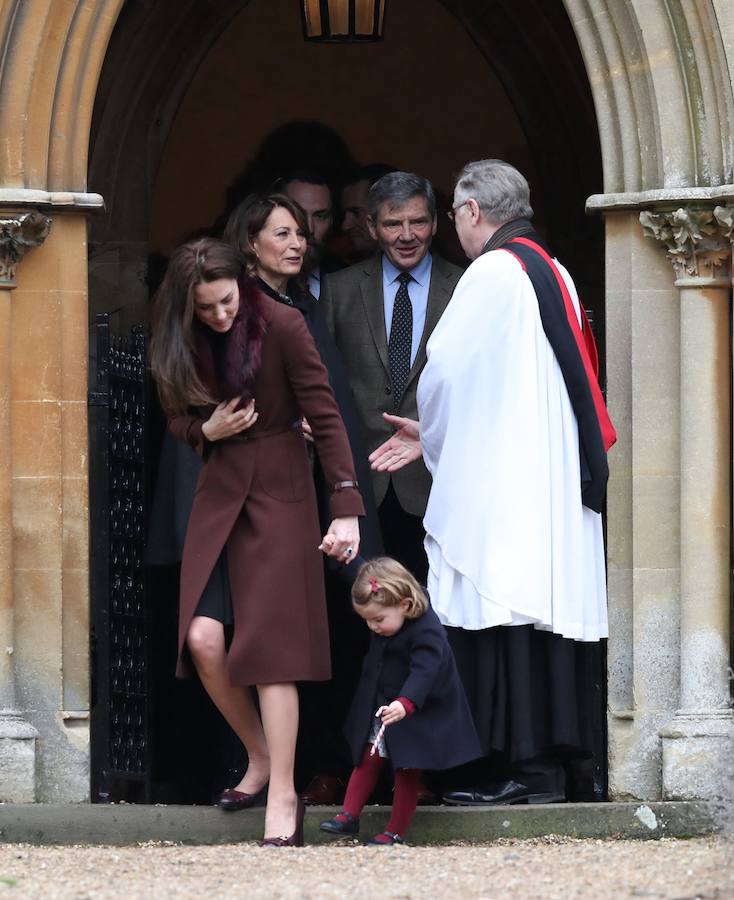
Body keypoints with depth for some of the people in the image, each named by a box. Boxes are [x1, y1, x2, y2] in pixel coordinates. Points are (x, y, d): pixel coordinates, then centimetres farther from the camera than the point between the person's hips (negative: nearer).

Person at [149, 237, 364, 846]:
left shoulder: (282, 327, -13)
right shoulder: (185, 342, 2)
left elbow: (325, 415, -14)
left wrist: (347, 509, -21)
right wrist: (207, 430, -11)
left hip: (279, 491, -4)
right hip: (220, 491, 4)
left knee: (270, 641, -11)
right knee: (203, 637, -9)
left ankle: (283, 796, -8)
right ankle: (260, 756, 13)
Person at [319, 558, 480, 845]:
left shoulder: (426, 632, -31)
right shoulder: (382, 627, -6)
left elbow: (423, 671, -43)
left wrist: (405, 704, -57)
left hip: (416, 714, -7)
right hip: (379, 707, 7)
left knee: (407, 771, 1)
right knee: (367, 760, 10)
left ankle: (396, 831, 7)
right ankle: (349, 816, 16)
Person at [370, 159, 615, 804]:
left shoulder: (492, 273, -10)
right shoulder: (554, 274, 17)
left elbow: (447, 372, -11)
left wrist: (433, 437, 9)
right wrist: (432, 436, 19)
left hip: (497, 484, -9)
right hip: (555, 480, 9)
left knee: (500, 617, -7)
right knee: (544, 605, 7)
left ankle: (514, 765, -10)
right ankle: (548, 765, 8)